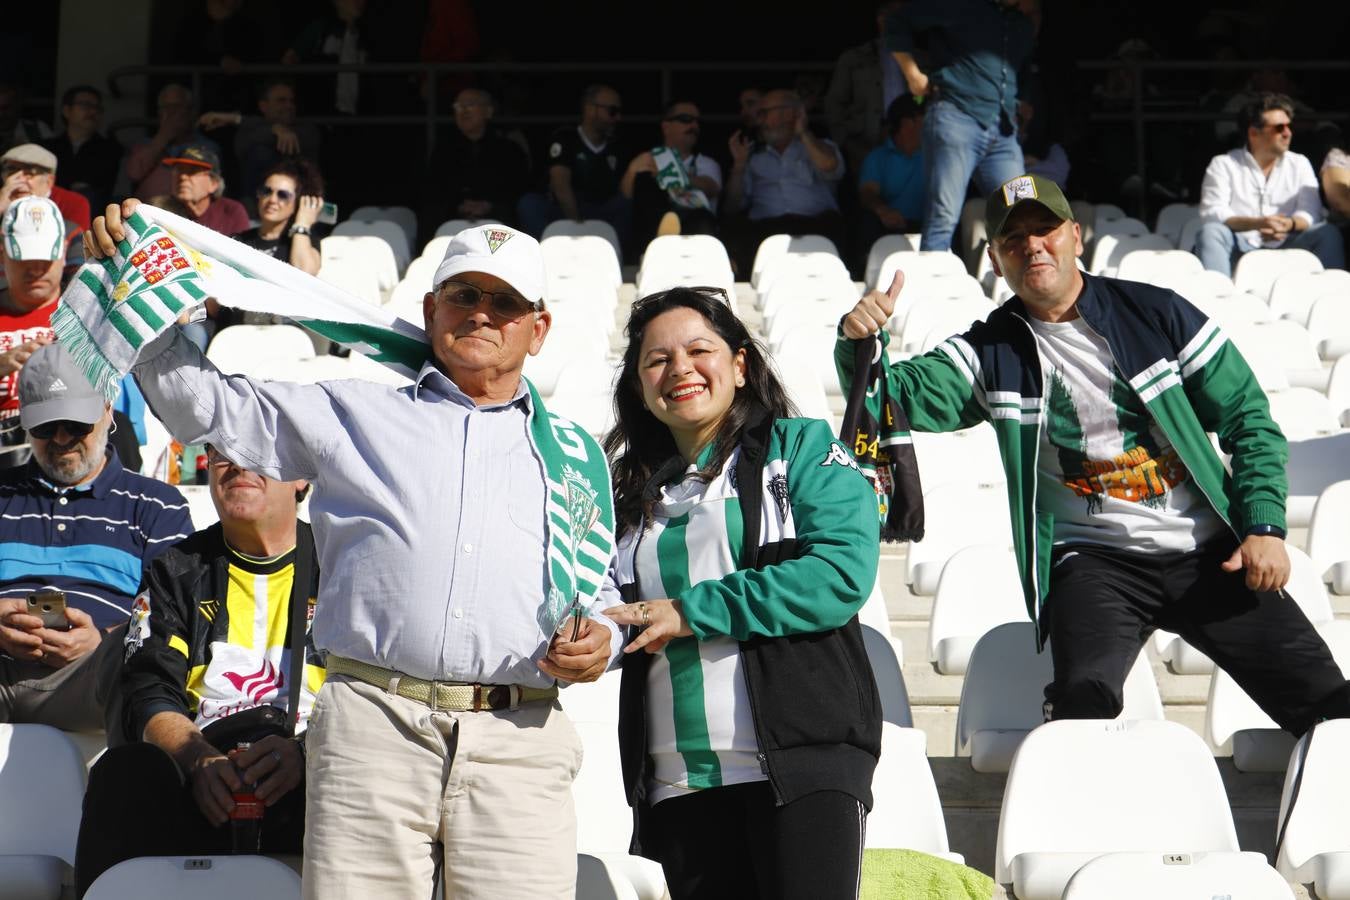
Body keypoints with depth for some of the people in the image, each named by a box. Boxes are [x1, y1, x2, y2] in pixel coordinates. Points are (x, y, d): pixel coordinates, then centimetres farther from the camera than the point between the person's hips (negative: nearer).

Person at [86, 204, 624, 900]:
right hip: (372, 729, -1)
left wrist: (600, 639, 3)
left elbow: (602, 592, 26)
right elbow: (207, 406, 16)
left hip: (519, 744, 1)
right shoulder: (356, 412, 18)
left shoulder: (574, 452, 22)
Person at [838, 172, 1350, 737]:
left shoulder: (1157, 314, 4)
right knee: (1084, 705, -28)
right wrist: (859, 344, -28)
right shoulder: (991, 353, 5)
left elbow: (1248, 418, 6)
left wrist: (1264, 526, -4)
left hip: (1210, 555, 1)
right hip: (1095, 561, -1)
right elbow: (898, 395, -7)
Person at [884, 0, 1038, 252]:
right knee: (943, 219, -12)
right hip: (956, 117, -6)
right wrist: (914, 75, 1)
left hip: (1004, 131, 6)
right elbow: (898, 22, 3)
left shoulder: (1024, 21, 19)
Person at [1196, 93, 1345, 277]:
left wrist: (1290, 225, -23)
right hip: (1239, 250, -2)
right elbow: (1212, 212, -9)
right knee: (1211, 232, -31)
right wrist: (1257, 223, -26)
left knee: (1327, 233, -20)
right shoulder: (1222, 165, 6)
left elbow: (1311, 213, 3)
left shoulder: (1300, 164, 15)